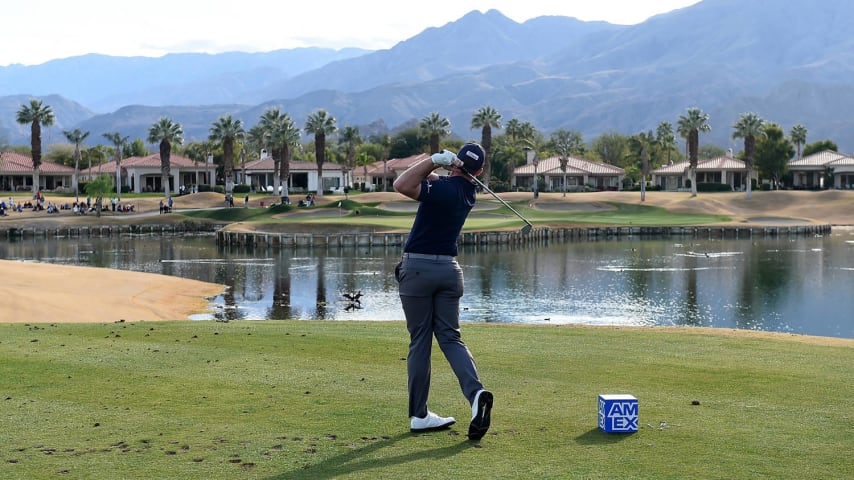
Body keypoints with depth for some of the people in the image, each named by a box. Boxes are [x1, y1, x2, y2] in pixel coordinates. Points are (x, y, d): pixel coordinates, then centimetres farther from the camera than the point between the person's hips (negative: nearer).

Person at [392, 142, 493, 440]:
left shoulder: (442, 189, -15)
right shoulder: (468, 192, 8)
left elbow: (402, 185, -27)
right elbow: (430, 180, 15)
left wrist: (436, 159, -21)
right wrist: (433, 168, -6)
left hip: (418, 267, -5)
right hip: (449, 269, 5)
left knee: (419, 342, 2)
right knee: (450, 337, 8)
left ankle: (419, 415, 7)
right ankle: (475, 393, -16)